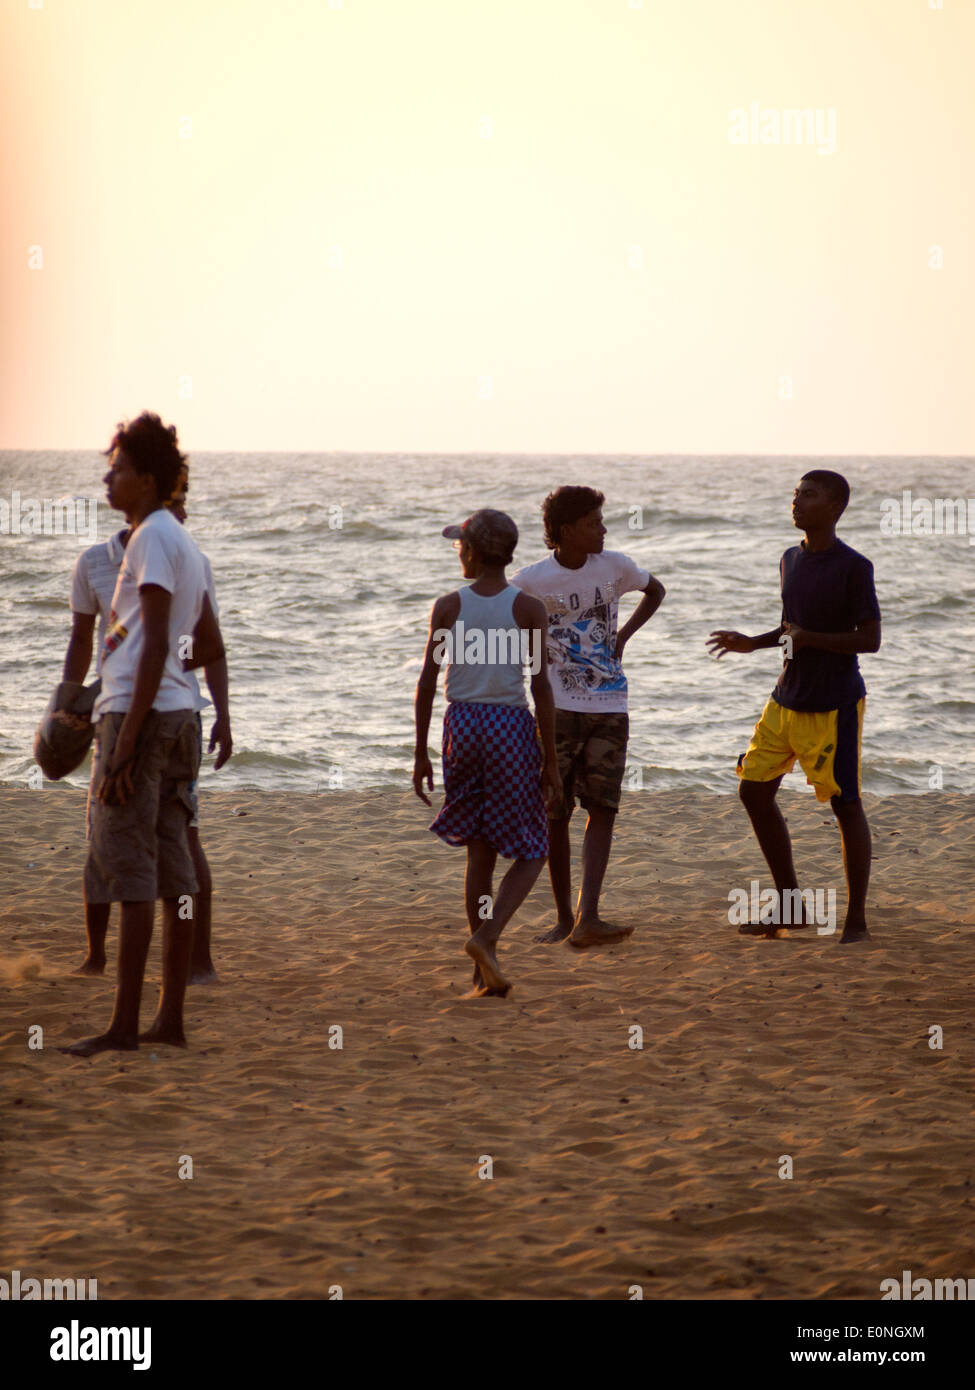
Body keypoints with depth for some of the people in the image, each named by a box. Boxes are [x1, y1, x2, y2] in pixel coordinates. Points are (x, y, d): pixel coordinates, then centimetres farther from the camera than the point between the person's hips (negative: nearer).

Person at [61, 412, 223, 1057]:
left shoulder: (154, 538, -12)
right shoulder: (185, 544, 17)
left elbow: (155, 646, -19)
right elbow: (210, 647, 22)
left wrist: (125, 743, -21)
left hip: (141, 713, -10)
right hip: (180, 714, 10)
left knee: (130, 873, -8)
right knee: (173, 871, 9)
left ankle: (124, 1026, -9)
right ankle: (171, 1018, 11)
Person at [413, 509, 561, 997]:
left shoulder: (448, 606, -1)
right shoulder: (528, 608, -5)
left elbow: (427, 682, -1)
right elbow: (541, 686, -6)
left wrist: (420, 753, 7)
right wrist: (550, 759, 0)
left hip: (462, 724, 3)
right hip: (511, 726, -3)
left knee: (480, 851, 12)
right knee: (529, 853, 9)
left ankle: (485, 972, 13)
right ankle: (486, 937, -15)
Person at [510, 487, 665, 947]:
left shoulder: (614, 566, 2)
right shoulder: (531, 581, -5)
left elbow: (655, 591, 21)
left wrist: (624, 635, 7)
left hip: (608, 709, 2)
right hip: (558, 709, -2)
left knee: (602, 809, -9)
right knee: (555, 813, 2)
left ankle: (588, 918, -17)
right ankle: (564, 917, 15)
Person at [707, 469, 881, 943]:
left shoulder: (853, 568, -13)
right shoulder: (791, 561, 10)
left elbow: (870, 638, -15)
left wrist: (810, 638, -24)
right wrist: (752, 643, 9)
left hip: (833, 707, -8)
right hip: (787, 701, 8)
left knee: (845, 803, -3)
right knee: (755, 791, 5)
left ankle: (856, 919, 6)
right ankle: (789, 907, 16)